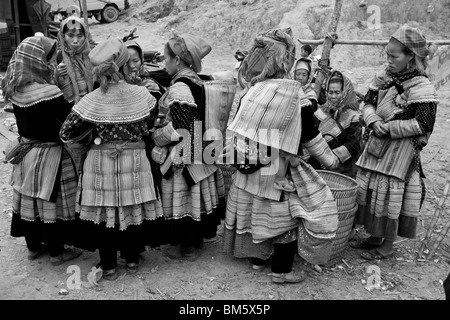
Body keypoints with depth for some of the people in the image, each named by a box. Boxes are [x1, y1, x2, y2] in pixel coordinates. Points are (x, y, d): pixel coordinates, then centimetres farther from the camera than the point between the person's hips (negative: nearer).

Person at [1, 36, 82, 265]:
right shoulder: (48, 92, -25)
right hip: (48, 156, -7)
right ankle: (57, 252, 22)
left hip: (26, 152, 8)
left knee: (29, 199, 18)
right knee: (52, 202, 6)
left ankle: (34, 246, 36)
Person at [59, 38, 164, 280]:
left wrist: (93, 129, 8)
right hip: (134, 162, 1)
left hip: (101, 164, -1)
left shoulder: (91, 101, -11)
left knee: (104, 211, 11)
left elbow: (66, 133, -6)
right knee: (133, 209, 16)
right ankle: (132, 259, 31)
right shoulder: (141, 94, -8)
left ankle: (109, 266, 23)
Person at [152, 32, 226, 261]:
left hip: (183, 155, -9)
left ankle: (185, 247, 18)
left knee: (183, 198, 4)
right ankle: (199, 237, 33)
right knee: (197, 197, 18)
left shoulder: (179, 88, -19)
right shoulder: (197, 82, 9)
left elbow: (178, 128, -22)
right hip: (200, 151, 9)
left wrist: (156, 137, -8)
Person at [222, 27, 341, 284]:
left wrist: (232, 153, 19)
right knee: (286, 213, 9)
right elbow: (309, 134, -9)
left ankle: (258, 257, 36)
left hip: (250, 166, 6)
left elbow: (239, 128, 6)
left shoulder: (251, 90, -1)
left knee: (256, 208, 20)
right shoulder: (293, 92, -14)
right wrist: (330, 159, 4)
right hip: (278, 167, -5)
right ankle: (282, 270, 18)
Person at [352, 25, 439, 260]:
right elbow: (368, 102, 8)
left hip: (401, 151, -7)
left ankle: (388, 245, 18)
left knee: (391, 195, 0)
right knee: (369, 190, 13)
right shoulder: (384, 78, 5)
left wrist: (389, 128, -18)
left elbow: (422, 124, -18)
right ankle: (375, 236, 30)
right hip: (377, 144, 7)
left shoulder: (421, 87, -15)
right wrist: (374, 121, -13)